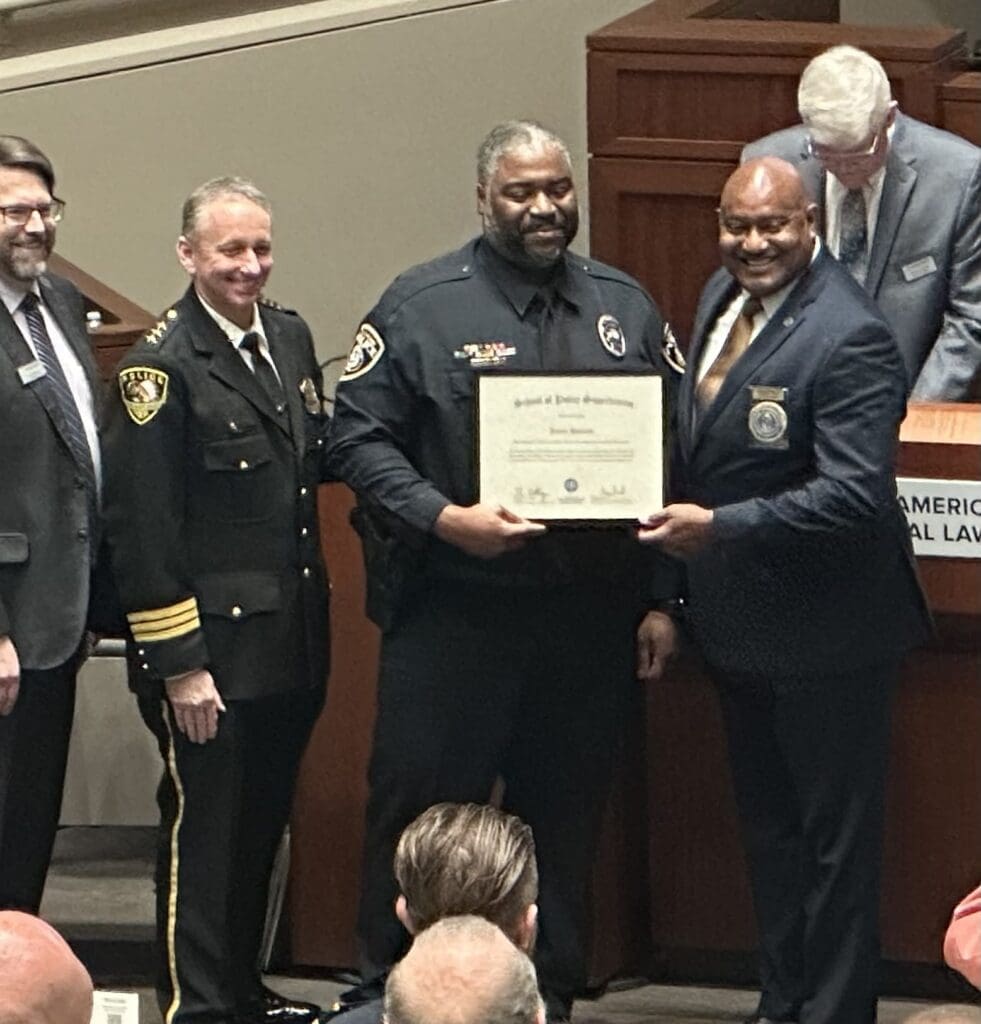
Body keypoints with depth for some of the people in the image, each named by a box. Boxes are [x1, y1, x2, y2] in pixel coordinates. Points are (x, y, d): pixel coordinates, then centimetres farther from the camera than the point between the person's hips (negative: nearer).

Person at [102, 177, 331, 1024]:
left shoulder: (291, 338, 10)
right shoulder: (161, 367, -14)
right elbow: (141, 525, -16)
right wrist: (178, 661, -17)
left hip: (290, 640, 7)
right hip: (212, 648, -7)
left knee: (262, 826, 16)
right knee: (202, 831, 0)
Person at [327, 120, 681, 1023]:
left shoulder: (626, 308, 10)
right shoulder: (422, 306, -2)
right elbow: (359, 439, -5)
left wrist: (662, 599, 0)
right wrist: (444, 518, -19)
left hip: (590, 614, 3)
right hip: (454, 610, -3)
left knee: (565, 813, 10)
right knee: (423, 804, -1)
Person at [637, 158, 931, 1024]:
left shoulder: (848, 339, -23)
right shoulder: (724, 296, 5)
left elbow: (854, 494, -29)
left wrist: (719, 526, -31)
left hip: (824, 630, -9)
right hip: (740, 621, 9)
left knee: (835, 836, 4)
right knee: (767, 824, 20)